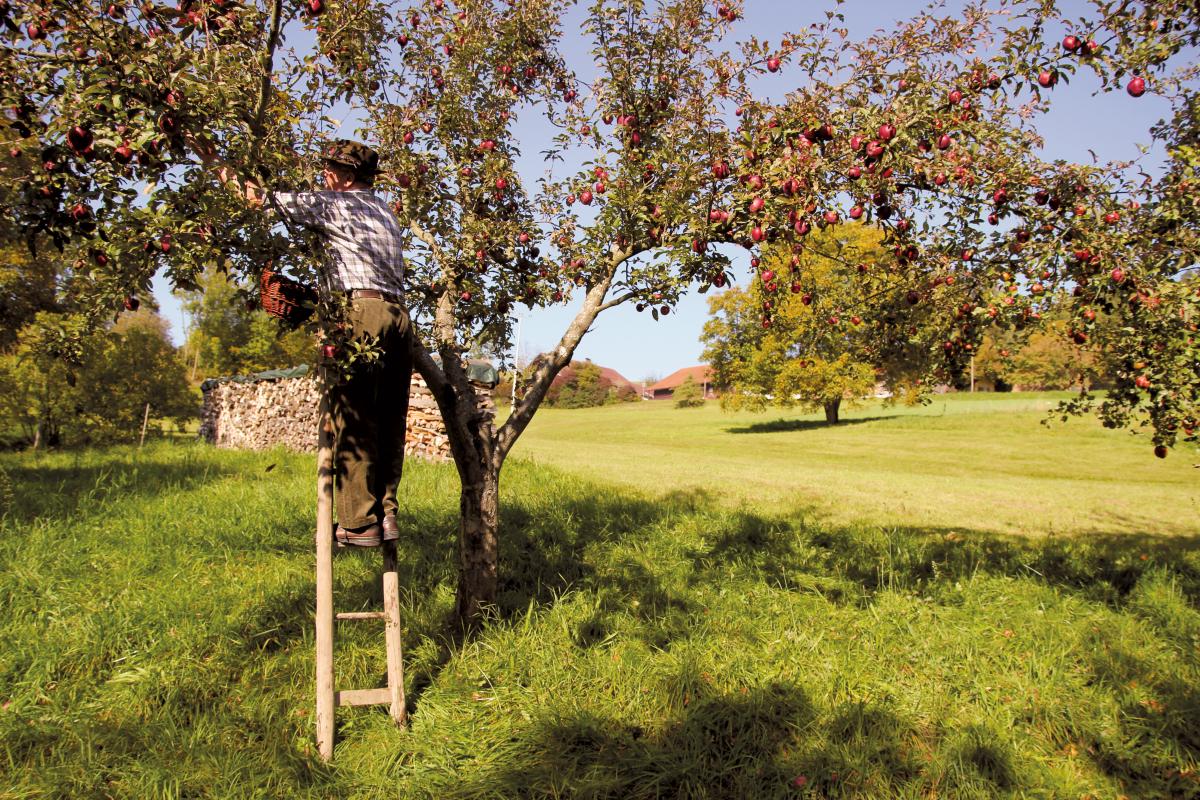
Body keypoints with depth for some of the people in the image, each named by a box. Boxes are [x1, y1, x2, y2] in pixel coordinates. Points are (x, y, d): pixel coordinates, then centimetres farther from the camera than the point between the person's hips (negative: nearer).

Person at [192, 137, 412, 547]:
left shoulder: (333, 204, 6)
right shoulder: (384, 211, 27)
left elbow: (262, 198, 5)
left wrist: (213, 162, 15)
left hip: (361, 312, -8)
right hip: (398, 314, 8)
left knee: (352, 419, -6)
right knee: (388, 421, 7)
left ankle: (359, 522, -7)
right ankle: (385, 513, 7)